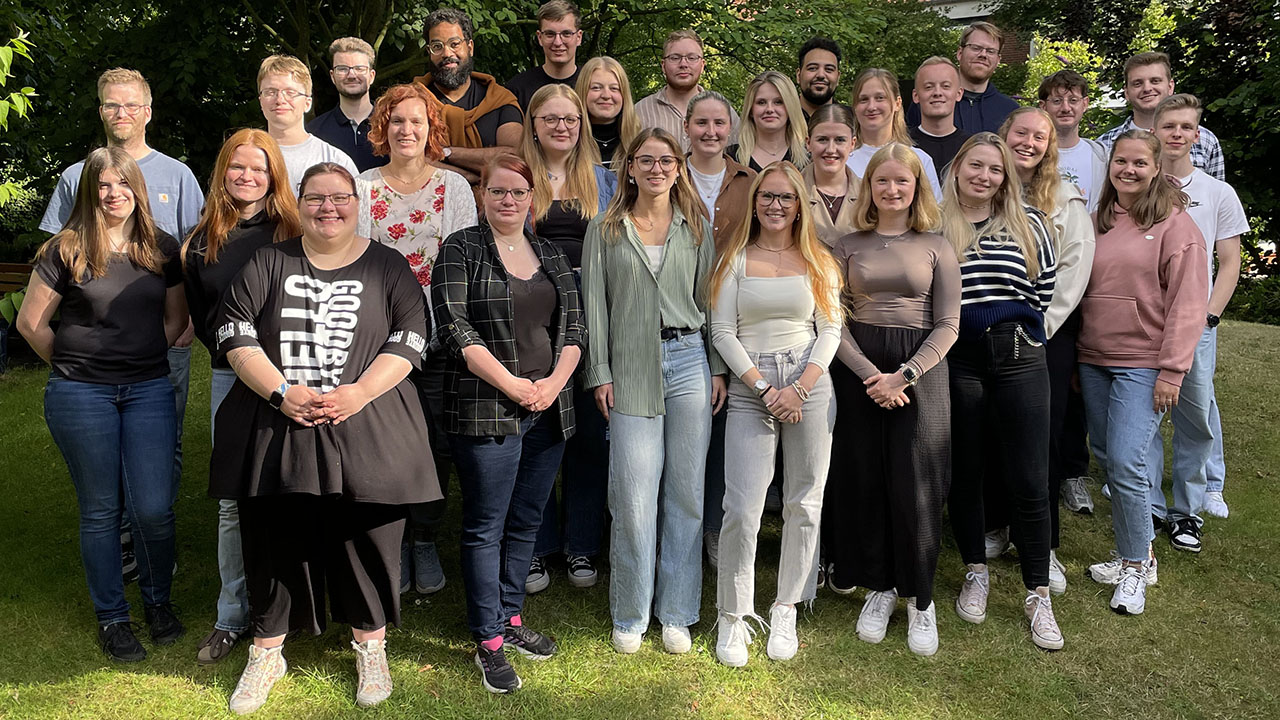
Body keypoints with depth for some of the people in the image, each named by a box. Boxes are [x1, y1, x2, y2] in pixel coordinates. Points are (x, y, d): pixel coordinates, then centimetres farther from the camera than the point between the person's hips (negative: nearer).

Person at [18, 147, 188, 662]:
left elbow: (175, 320, 14)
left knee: (153, 507, -4)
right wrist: (74, 366, 9)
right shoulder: (66, 251, -2)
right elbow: (31, 322, 4)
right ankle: (111, 616, 23)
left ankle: (158, 600, 22)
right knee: (100, 509, 7)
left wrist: (141, 358, 7)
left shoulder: (163, 250, 5)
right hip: (80, 396, -1)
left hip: (149, 390, 2)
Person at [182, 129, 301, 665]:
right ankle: (232, 617, 17)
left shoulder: (294, 233, 0)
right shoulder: (203, 239, 9)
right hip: (229, 379, 3)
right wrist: (228, 352, 3)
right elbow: (199, 313, 16)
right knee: (233, 501, 6)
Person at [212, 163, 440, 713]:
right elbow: (235, 333, 2)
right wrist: (281, 392, -12)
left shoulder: (387, 267, 8)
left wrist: (360, 391, -14)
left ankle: (371, 649, 26)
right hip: (275, 431, 1)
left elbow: (410, 338, 0)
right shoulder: (268, 263, 10)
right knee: (273, 541, 9)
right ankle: (266, 655, 28)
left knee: (367, 539, 5)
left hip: (365, 432, -1)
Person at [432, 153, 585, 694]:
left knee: (526, 521, 13)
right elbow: (454, 327, -10)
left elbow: (572, 328, 11)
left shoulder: (552, 255, 14)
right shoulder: (461, 250, -1)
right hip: (485, 411, -5)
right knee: (486, 526, 2)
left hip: (549, 409, 5)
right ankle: (488, 641, 13)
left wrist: (555, 380, -6)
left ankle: (510, 617, 29)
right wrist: (511, 384, -14)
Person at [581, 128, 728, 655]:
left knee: (686, 491, 4)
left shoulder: (697, 229, 12)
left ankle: (676, 612, 17)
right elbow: (595, 305, 4)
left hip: (689, 360, 2)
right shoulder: (604, 230, 7)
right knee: (634, 496, -3)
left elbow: (711, 302, 11)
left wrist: (718, 369, 4)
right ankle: (630, 616, 13)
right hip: (630, 369, -2)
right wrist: (600, 374, -2)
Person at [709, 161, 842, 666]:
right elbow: (723, 332, 0)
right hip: (749, 390, -2)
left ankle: (786, 610, 20)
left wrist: (801, 386, -9)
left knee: (805, 504, 5)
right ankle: (733, 616, 10)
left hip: (811, 386, 2)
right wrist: (765, 388, -9)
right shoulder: (736, 259, 6)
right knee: (742, 507, -7)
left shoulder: (818, 262, 11)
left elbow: (831, 328, 5)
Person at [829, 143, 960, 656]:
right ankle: (878, 587, 22)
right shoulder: (848, 247, 7)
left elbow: (947, 325, 0)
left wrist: (904, 375, -12)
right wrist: (871, 375, -12)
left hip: (921, 369, -1)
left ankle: (920, 599, 14)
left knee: (915, 488, -3)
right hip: (859, 369, 1)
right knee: (865, 483, 5)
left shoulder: (936, 248, 5)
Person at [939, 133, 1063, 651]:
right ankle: (975, 574, 29)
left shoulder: (1028, 224, 7)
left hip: (1018, 359, 0)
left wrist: (1018, 334, 8)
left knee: (1029, 482, 0)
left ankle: (1037, 594, 13)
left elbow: (1044, 290, 10)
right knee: (964, 474, 10)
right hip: (956, 361, 0)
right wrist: (945, 334, -2)